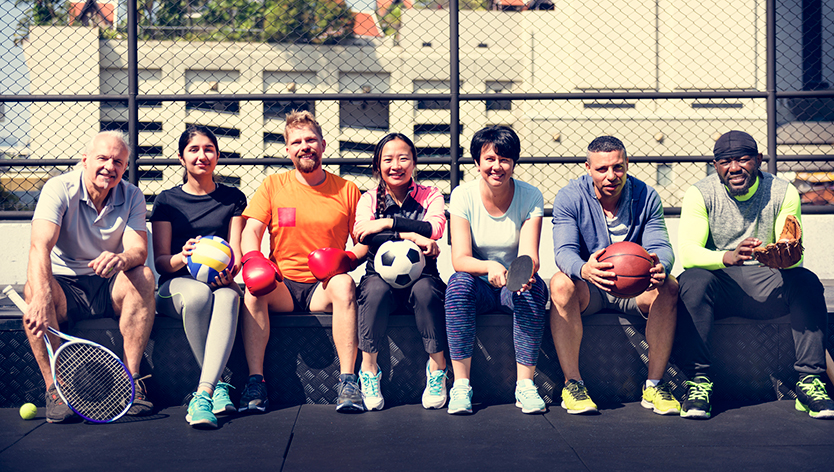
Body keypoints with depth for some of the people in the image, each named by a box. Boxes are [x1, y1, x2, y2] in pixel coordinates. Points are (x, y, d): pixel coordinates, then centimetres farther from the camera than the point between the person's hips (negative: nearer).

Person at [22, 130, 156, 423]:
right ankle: (54, 387, -31)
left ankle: (131, 379, -26)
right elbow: (40, 246, -27)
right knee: (34, 288, -34)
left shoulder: (132, 197, 0)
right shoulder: (59, 189, -11)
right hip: (64, 286, -2)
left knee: (143, 276, -28)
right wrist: (42, 297, -47)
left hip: (110, 289, 2)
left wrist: (121, 259, -43)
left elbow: (139, 250, -15)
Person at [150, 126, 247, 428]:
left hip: (221, 283, 0)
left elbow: (237, 255, 6)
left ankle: (202, 396, -49)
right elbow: (160, 261, 4)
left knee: (227, 297, -38)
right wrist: (181, 258, -20)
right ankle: (217, 387, -30)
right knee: (198, 294, -38)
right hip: (175, 285, 0)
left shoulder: (233, 198, 13)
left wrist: (230, 270, -19)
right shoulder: (167, 201, 10)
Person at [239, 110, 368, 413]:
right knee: (254, 288, -31)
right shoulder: (273, 186, 9)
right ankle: (255, 380, -30)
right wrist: (252, 258, -21)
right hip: (281, 286, 1)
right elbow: (251, 229, 1)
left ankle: (348, 380, -35)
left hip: (323, 287, -1)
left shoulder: (347, 190, 8)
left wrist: (349, 258, -14)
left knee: (344, 284, -34)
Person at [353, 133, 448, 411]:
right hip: (381, 274, 0)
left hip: (420, 275, 0)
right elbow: (361, 233, -13)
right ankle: (368, 368, -19)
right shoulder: (369, 199, 8)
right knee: (376, 289, -33)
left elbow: (435, 228, -13)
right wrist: (409, 236, -25)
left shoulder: (430, 196, 9)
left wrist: (387, 223, -17)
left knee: (425, 289, -34)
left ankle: (438, 367, -17)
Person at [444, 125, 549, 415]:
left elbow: (529, 256, -17)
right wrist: (489, 267, -40)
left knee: (535, 285, -32)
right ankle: (460, 385, -30)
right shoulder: (463, 196, -9)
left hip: (515, 287, 0)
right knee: (459, 283, -33)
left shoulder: (530, 197, -7)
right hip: (478, 286, 0)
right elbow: (460, 259, -18)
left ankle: (525, 384, -28)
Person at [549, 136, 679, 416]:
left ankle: (654, 384, -21)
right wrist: (583, 269, -45)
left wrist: (660, 266, -37)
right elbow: (564, 251, -19)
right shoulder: (569, 198, -7)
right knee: (561, 283, -34)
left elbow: (660, 246, -9)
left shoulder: (646, 197, -2)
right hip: (588, 288, -1)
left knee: (668, 288, -29)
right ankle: (572, 382, -28)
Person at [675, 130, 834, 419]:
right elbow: (686, 252, -18)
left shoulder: (783, 193, -1)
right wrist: (730, 257, -39)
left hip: (766, 282, 2)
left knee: (806, 282, -27)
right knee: (693, 280, -34)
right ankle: (698, 381, -27)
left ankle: (809, 381, -23)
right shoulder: (701, 194, -5)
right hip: (719, 284, -1)